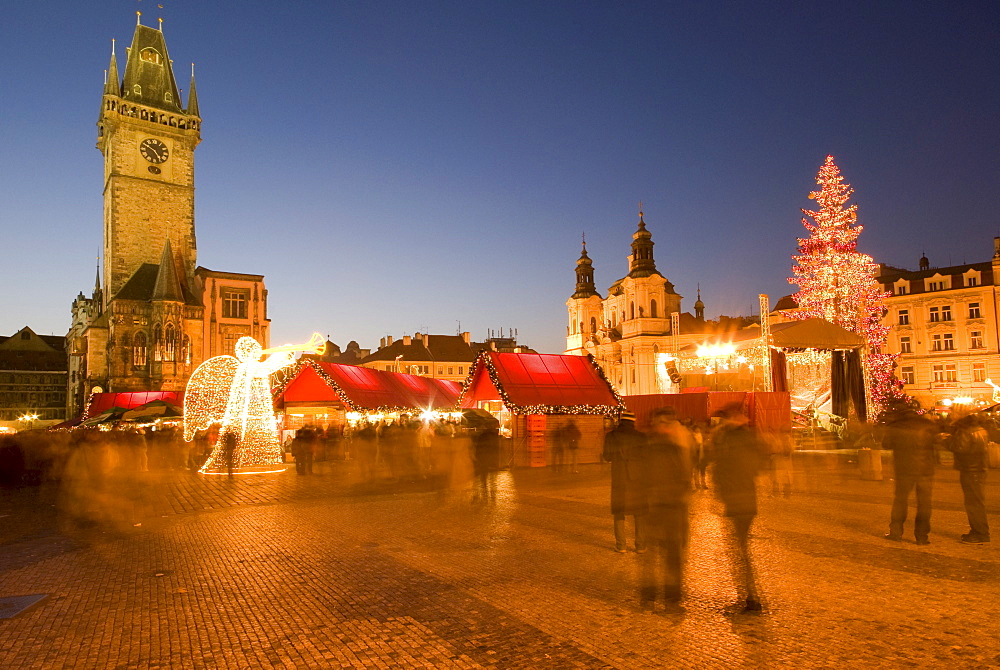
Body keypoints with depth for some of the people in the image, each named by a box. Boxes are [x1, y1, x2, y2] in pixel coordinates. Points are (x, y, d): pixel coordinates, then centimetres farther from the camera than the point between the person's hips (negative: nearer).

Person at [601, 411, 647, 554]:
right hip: (638, 478, 1)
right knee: (639, 512, 11)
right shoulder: (641, 436, -4)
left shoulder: (611, 436, -4)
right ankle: (641, 545, 13)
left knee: (619, 511, 10)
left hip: (619, 479, 0)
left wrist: (602, 453, 19)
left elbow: (608, 457, -2)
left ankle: (620, 545, 9)